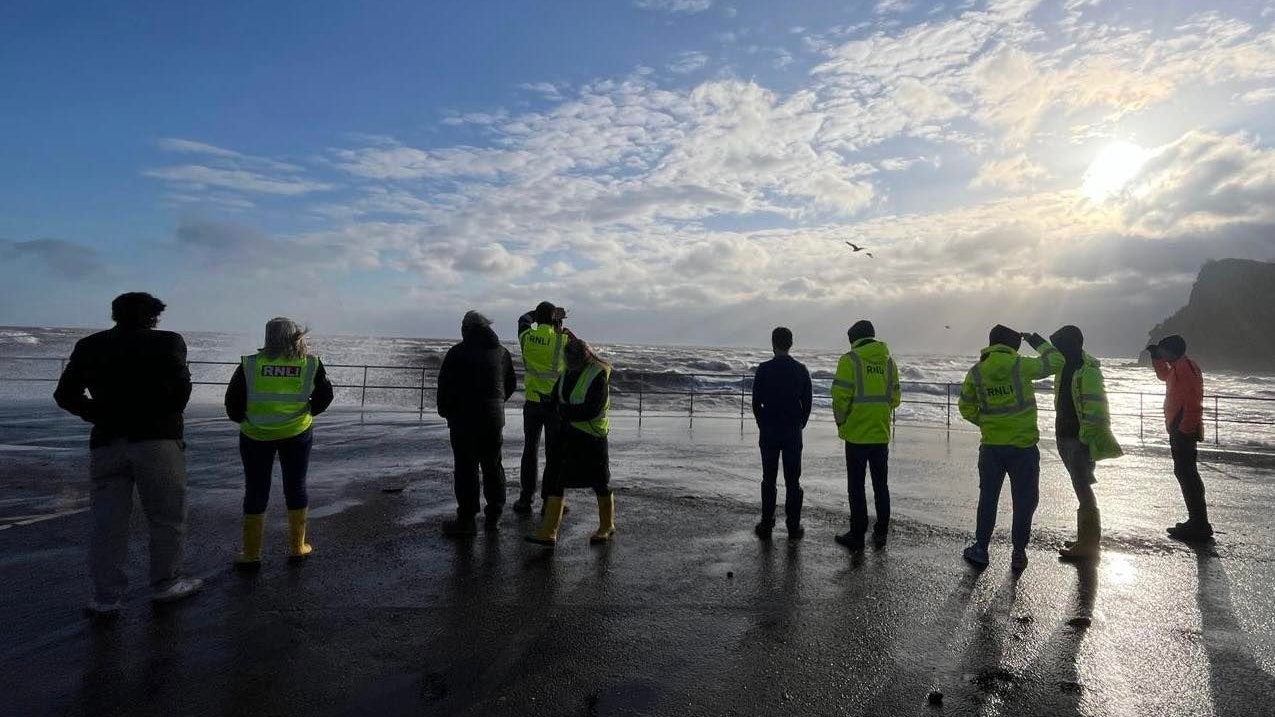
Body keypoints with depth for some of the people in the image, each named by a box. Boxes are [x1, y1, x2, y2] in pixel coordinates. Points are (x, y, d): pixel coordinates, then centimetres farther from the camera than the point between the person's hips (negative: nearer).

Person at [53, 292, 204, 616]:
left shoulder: (88, 346, 10)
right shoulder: (166, 341, -5)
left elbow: (65, 394, 8)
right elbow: (180, 387, -17)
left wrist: (100, 415, 15)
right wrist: (169, 416, 0)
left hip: (106, 443, 5)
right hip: (157, 440, -4)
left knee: (107, 522, 10)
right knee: (167, 518, 9)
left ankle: (105, 598, 15)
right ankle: (165, 585, 18)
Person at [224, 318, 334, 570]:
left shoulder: (250, 364, -10)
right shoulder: (310, 364, -7)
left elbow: (232, 402, -7)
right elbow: (325, 397, 3)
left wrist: (242, 419, 12)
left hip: (255, 435, -1)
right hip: (297, 434, 1)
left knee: (255, 492, 11)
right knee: (296, 488, 13)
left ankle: (251, 554, 18)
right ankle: (297, 548, 21)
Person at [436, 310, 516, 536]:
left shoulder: (457, 352, -7)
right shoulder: (502, 352, 8)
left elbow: (445, 385, -6)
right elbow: (511, 384, 14)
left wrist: (445, 411, 9)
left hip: (464, 417, -4)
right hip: (494, 418, 5)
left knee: (466, 468, 0)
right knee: (493, 466, 12)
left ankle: (466, 519, 2)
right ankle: (494, 517, 18)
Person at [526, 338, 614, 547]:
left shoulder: (599, 375, -16)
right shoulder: (567, 373, 7)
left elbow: (592, 410, -20)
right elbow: (555, 398, 14)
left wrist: (566, 411, -12)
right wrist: (570, 412, -4)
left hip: (592, 437, -7)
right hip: (569, 435, 7)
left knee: (600, 483, 8)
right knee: (556, 480, 2)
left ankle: (607, 527, 27)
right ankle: (548, 532, 6)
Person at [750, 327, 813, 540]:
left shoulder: (764, 369, -7)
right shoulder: (801, 370, -1)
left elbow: (756, 402, -4)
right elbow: (808, 402, 2)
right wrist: (800, 425, 14)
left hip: (769, 433, -1)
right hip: (793, 433, 1)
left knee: (769, 479, 7)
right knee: (793, 480, 7)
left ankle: (766, 526, 10)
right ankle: (794, 527, 10)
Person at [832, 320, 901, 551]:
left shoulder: (850, 359, -9)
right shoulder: (888, 360, 8)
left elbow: (840, 395, -14)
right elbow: (895, 397, 10)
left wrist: (841, 422, 0)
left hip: (857, 434, -5)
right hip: (881, 434, 5)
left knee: (857, 486, 3)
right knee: (881, 484, 14)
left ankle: (857, 535, 8)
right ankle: (881, 534, 21)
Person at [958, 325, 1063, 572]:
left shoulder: (976, 372, -1)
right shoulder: (1020, 365, -12)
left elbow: (966, 408, 6)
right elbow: (1056, 362, 1)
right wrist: (1036, 340, 13)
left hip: (991, 447, 3)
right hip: (1023, 447, -2)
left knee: (988, 497, 15)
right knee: (1024, 500, 11)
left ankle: (981, 549, 20)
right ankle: (1019, 554, 17)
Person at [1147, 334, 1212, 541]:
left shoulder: (1186, 367, -15)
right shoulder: (1179, 367, 15)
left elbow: (1192, 404, -23)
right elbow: (1165, 375, 40)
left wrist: (1184, 429, -25)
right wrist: (1156, 356, 26)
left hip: (1183, 431, -11)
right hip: (1179, 430, 11)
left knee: (1187, 473, -9)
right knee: (1185, 472, 15)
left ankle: (1199, 525, -6)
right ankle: (1197, 522, 22)